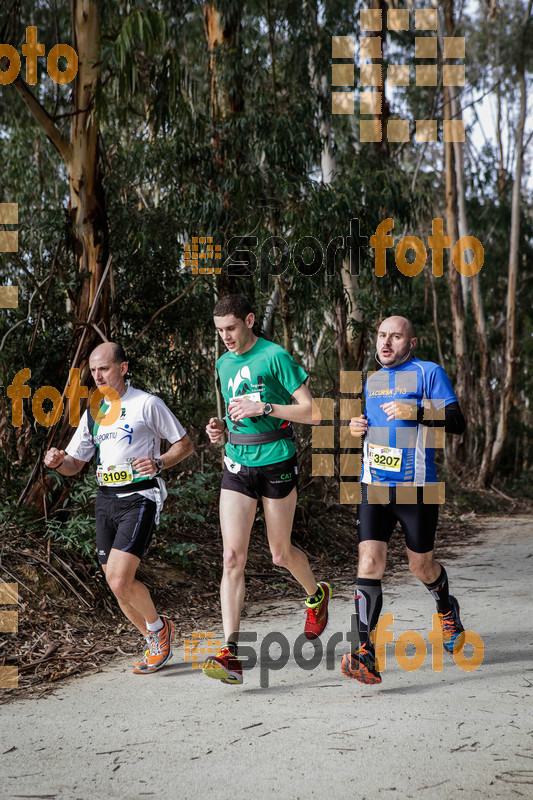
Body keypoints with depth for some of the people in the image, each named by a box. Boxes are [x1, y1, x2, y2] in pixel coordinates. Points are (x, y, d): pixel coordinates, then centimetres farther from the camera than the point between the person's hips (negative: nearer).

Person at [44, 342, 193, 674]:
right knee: (116, 583, 6)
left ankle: (158, 627, 11)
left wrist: (158, 463, -15)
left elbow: (185, 445, 2)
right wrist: (57, 461, -5)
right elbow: (74, 464, 18)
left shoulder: (147, 404, -3)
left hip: (140, 498, -7)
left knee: (120, 580, -18)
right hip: (106, 500, 7)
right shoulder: (93, 412, 15)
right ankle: (157, 644, 26)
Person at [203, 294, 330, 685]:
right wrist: (221, 427, 6)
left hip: (276, 464, -5)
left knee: (281, 554, 10)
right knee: (233, 557, -8)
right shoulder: (224, 364, 11)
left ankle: (317, 594, 44)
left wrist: (264, 408, -20)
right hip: (237, 466, 5)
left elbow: (312, 413, -12)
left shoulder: (276, 357, -10)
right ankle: (232, 654, -11)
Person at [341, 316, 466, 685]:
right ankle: (366, 654, -14)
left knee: (422, 567, 10)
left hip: (417, 488, -4)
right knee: (370, 562, -12)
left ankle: (447, 608, 45)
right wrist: (359, 427, 8)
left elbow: (457, 422, -11)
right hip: (374, 488, 4)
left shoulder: (429, 373, -3)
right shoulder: (372, 380, 16)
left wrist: (415, 412, -24)